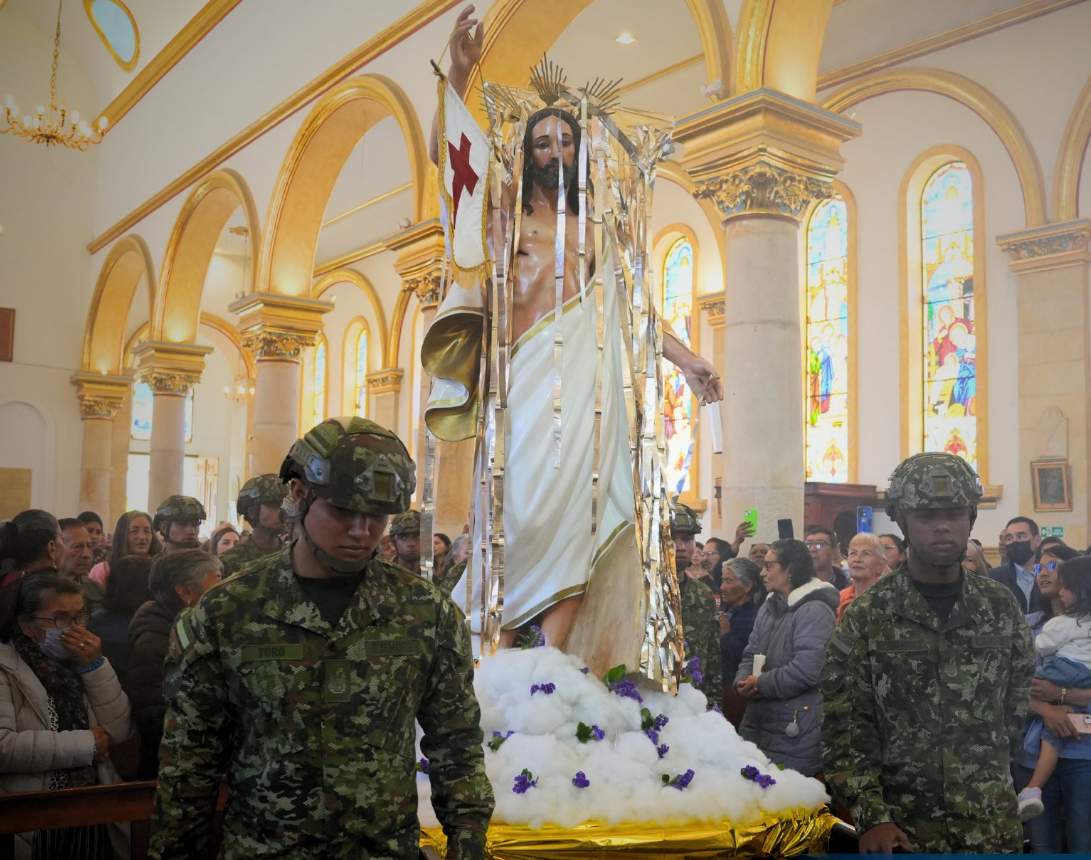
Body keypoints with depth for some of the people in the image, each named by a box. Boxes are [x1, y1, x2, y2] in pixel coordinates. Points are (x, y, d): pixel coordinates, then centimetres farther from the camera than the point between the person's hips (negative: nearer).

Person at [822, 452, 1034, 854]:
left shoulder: (1001, 606, 3)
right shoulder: (866, 615, -6)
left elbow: (1019, 699, 14)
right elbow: (845, 728, -8)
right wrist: (872, 817, -14)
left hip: (992, 825, 3)